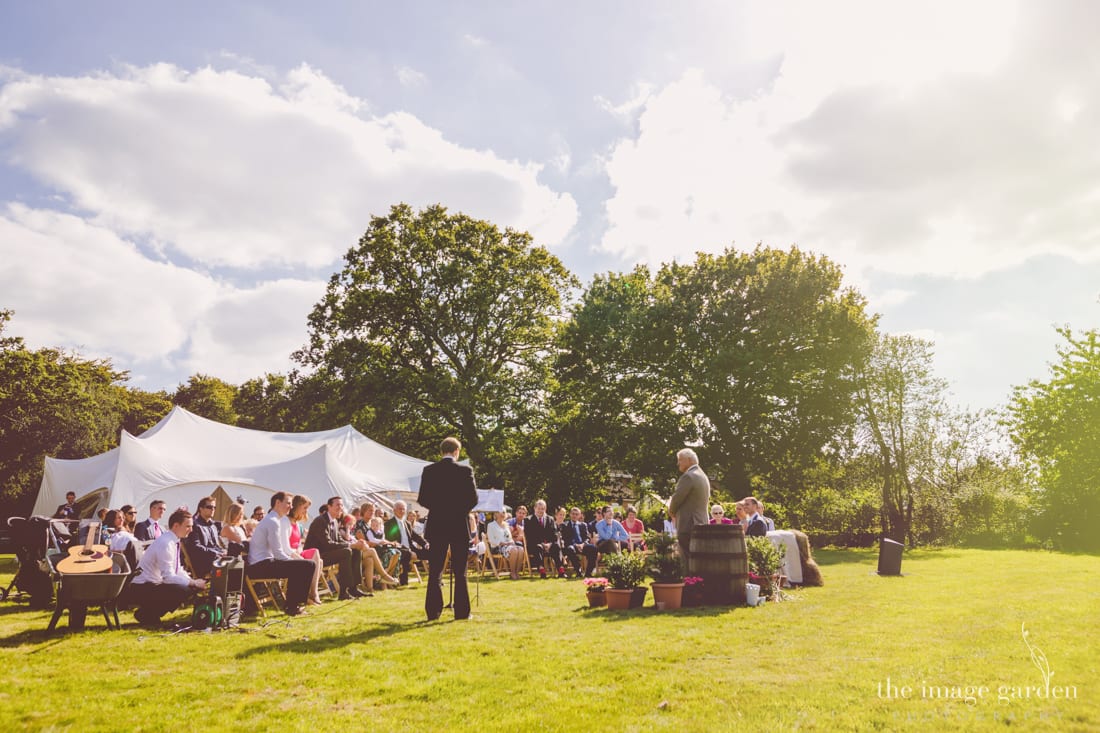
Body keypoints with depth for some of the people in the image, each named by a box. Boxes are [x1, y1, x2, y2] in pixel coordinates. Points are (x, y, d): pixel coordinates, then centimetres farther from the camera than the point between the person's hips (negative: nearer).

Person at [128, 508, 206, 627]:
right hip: (141, 590, -10)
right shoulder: (165, 543, -21)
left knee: (191, 588, 8)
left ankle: (151, 615, 9)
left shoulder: (174, 542, 8)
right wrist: (193, 583, -22)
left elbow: (178, 570, 15)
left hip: (153, 585, 10)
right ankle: (145, 615, -6)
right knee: (183, 590, -25)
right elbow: (168, 577, -26)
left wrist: (194, 583, 0)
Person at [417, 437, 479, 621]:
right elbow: (473, 498, -6)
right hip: (459, 525, -1)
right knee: (460, 571, 5)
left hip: (436, 525, 2)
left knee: (435, 571, 7)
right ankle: (461, 611, 7)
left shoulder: (428, 470, -1)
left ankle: (433, 611, 7)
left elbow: (422, 499, -1)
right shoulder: (465, 470, -6)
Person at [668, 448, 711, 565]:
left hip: (688, 527, -10)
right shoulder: (703, 476, 18)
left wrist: (672, 512, 5)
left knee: (689, 562, -9)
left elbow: (676, 498, -16)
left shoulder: (688, 476, -13)